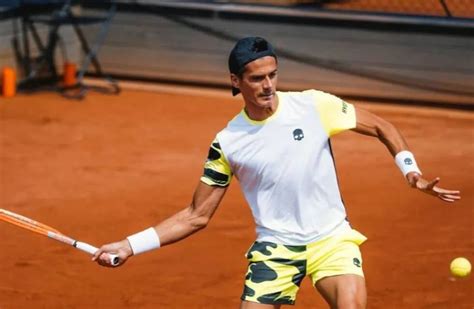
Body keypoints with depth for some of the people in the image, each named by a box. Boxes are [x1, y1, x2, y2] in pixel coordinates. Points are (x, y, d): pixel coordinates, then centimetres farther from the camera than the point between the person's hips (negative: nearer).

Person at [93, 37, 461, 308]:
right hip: (275, 248, 1)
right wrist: (131, 246, -5)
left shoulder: (314, 105, -6)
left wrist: (411, 172, -8)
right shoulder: (228, 143, -3)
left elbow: (380, 127, 6)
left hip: (330, 238, -1)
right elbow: (196, 216, 3)